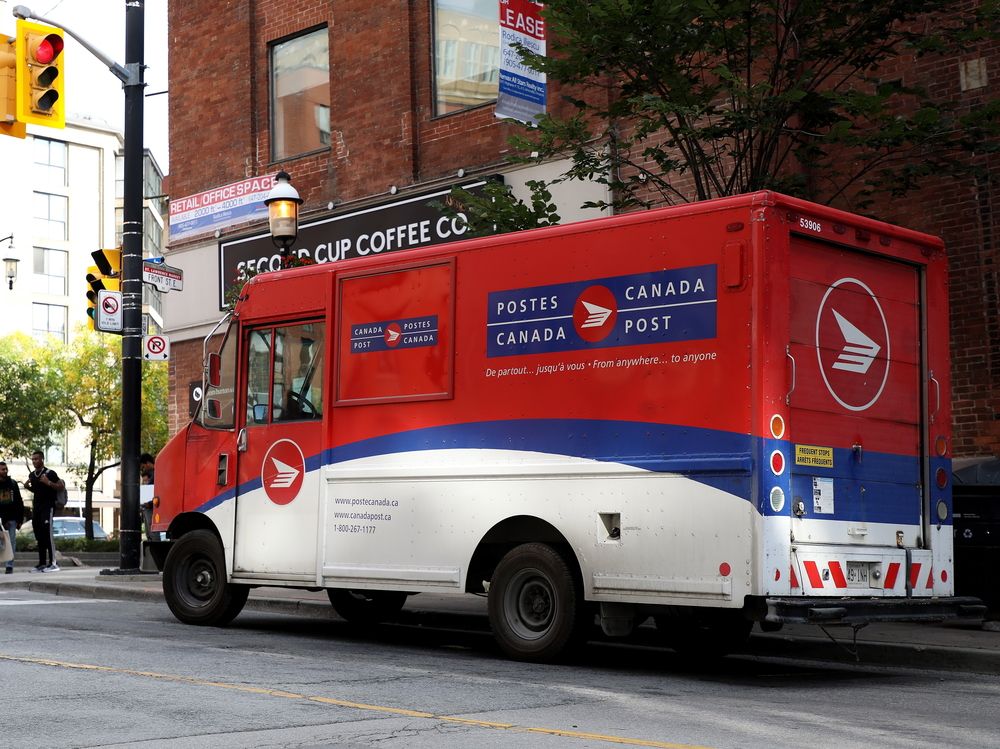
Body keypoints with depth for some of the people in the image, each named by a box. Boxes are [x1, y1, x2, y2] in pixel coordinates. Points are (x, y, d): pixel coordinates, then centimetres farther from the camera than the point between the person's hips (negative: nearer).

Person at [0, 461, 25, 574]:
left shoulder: (13, 483, 9)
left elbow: (19, 502, 11)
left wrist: (20, 519, 5)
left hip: (12, 518, 1)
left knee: (12, 542, -2)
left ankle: (10, 566, 0)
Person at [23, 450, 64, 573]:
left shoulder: (50, 473, -9)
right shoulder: (32, 475, 13)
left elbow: (62, 486, -10)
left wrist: (49, 482, -23)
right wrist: (28, 487, 6)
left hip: (48, 506, -7)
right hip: (36, 506, 7)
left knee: (47, 535, -12)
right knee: (39, 537, 7)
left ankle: (53, 564, -11)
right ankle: (42, 563, 11)